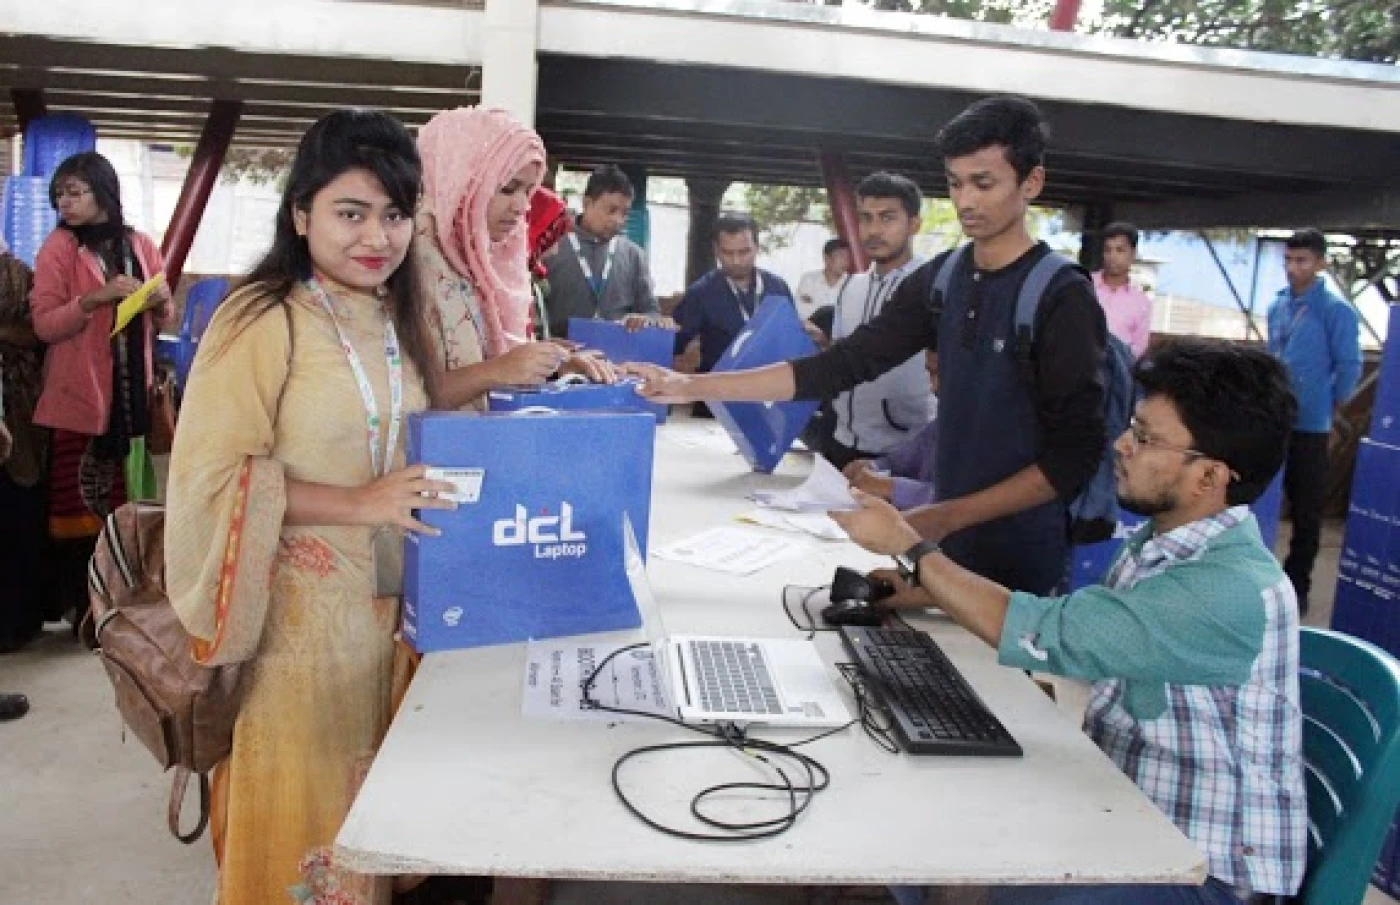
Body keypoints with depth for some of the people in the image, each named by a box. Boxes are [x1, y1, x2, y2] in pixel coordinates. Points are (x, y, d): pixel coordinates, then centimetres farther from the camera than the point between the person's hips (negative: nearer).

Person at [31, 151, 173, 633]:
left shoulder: (141, 245, 9)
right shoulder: (58, 247, -1)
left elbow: (163, 319, 16)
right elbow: (44, 324, -10)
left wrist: (161, 301, -6)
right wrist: (98, 297, -21)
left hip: (133, 392, 3)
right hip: (79, 395, -3)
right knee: (79, 502, 0)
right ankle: (84, 607, 8)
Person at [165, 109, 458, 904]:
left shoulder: (401, 317, 8)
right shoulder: (263, 320, -13)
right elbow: (213, 473, -16)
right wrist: (356, 504, -23)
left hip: (395, 597, 6)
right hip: (304, 607, -6)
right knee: (307, 802, 9)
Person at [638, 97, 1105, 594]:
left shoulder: (1062, 297, -14)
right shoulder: (940, 279, 2)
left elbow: (1075, 454, -15)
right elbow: (843, 365, -1)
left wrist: (948, 516, -24)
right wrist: (692, 386, -8)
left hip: (1020, 559, -5)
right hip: (948, 541, 5)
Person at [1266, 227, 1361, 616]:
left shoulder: (1337, 311, -11)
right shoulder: (1277, 307, 8)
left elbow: (1349, 368, -8)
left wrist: (1327, 408, 0)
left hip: (1308, 426, -6)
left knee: (1306, 511, 5)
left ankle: (1296, 586, 17)